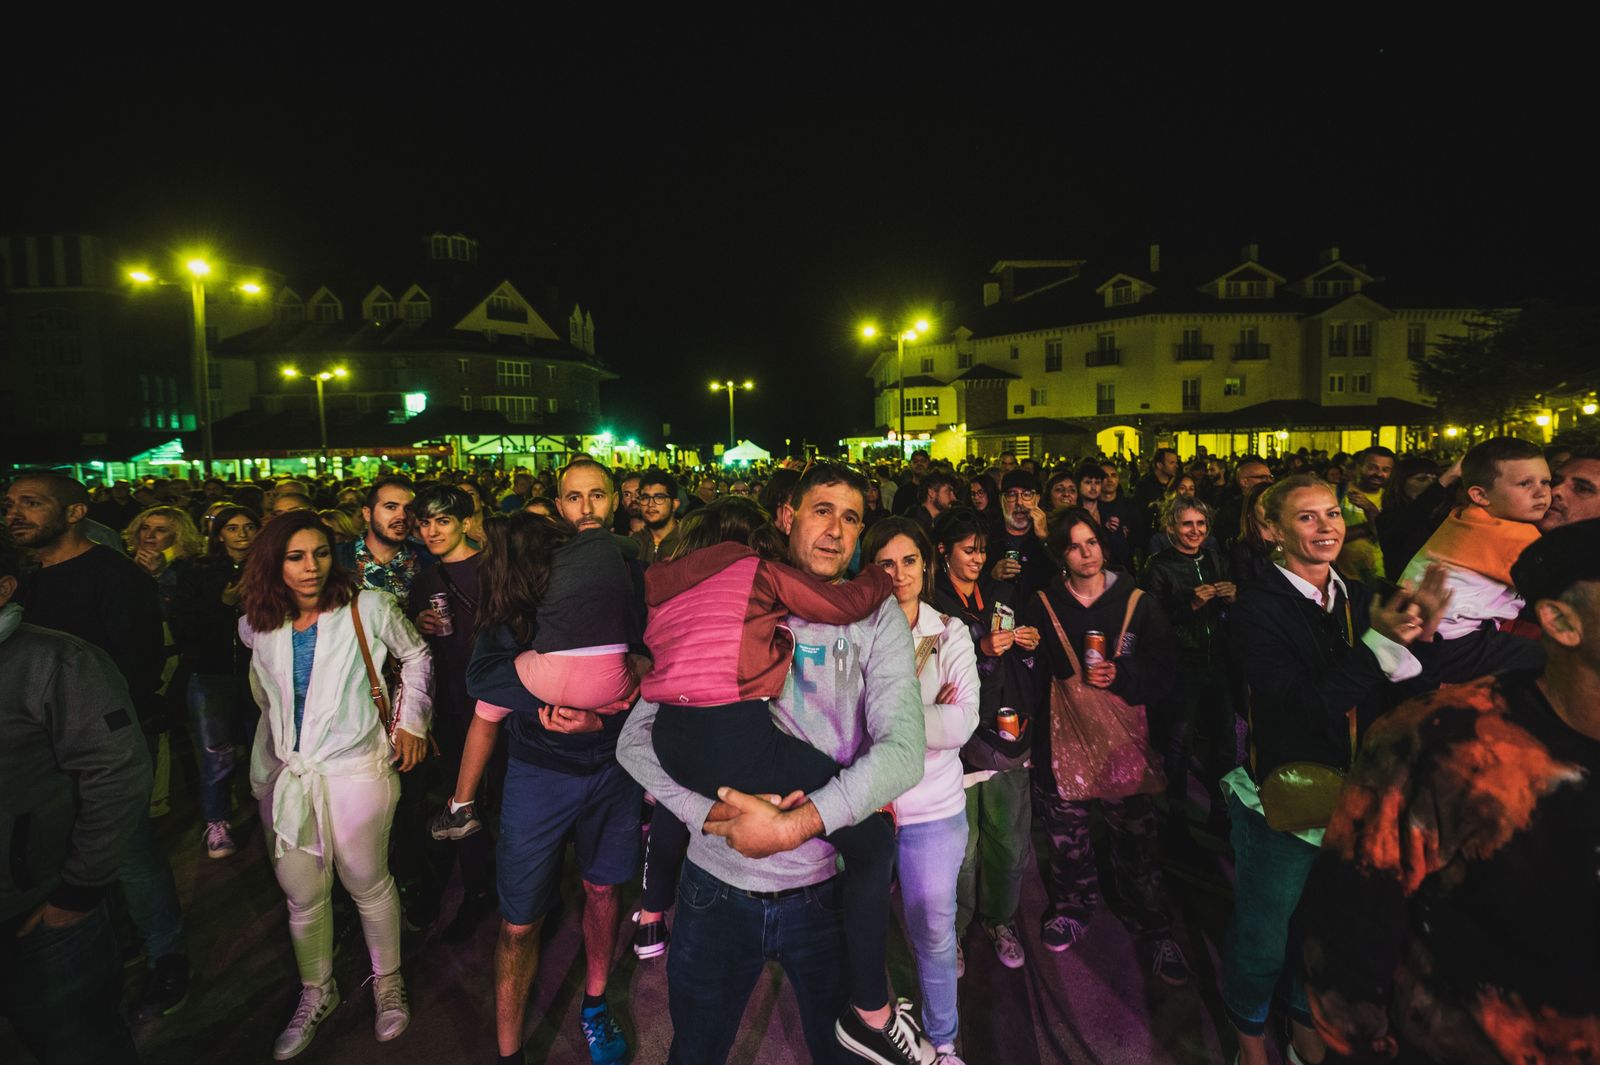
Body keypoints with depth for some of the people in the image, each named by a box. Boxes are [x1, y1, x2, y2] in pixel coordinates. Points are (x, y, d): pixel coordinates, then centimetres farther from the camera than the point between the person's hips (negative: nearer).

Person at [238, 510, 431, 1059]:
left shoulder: (368, 607, -11)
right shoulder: (257, 626, 1)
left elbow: (415, 655, 3)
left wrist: (410, 722, -2)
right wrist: (269, 753, 19)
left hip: (356, 771, -4)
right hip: (285, 774, 4)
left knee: (369, 886, 10)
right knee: (302, 897, 15)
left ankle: (389, 984, 33)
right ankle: (316, 995, 38)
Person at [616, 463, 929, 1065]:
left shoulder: (877, 616, -4)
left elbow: (904, 749, -16)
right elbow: (637, 738, -5)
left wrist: (794, 825, -25)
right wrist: (714, 814, -20)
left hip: (826, 886, 0)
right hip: (718, 885, 1)